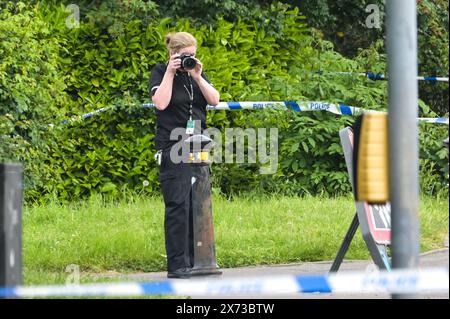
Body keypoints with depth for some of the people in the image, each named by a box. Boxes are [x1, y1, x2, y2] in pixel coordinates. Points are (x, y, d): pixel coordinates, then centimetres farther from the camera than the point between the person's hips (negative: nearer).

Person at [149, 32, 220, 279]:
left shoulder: (197, 72, 16)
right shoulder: (160, 72, 1)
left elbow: (214, 100, 5)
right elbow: (160, 102, -15)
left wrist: (198, 77, -6)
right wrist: (170, 73, -12)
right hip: (173, 147, -6)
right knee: (178, 205, -12)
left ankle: (194, 261, 7)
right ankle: (177, 266, -12)